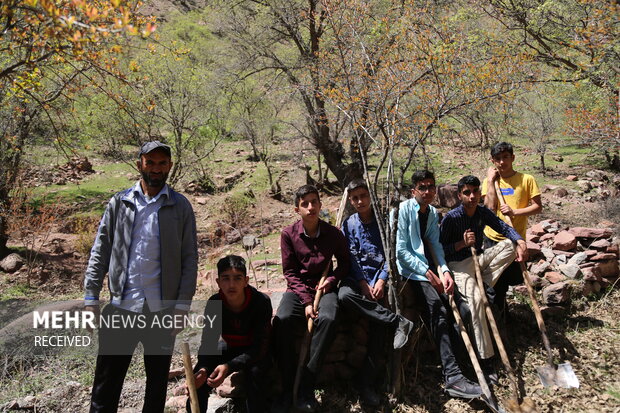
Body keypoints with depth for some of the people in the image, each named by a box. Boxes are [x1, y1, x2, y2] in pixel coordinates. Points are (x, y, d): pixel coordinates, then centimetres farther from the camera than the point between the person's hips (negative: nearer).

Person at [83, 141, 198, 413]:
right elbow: (100, 253, 6)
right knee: (106, 384, 6)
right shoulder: (119, 203, 6)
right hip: (121, 306, 1)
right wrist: (91, 299, -1)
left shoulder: (180, 207, 3)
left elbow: (189, 258, 0)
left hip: (162, 309, 0)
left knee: (157, 383, 14)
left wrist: (183, 304, -6)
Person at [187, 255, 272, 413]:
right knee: (199, 375, -16)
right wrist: (203, 368, -37)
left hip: (257, 351, -3)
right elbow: (207, 343, -15)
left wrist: (229, 366, -44)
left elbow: (259, 348, -30)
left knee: (253, 372, -34)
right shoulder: (214, 303, -20)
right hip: (231, 346, 4)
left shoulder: (261, 301, -30)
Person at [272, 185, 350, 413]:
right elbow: (290, 271, -4)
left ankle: (306, 387, -22)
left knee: (328, 318, -33)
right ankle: (286, 388, -19)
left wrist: (331, 279, -10)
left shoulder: (333, 233, -3)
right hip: (297, 289, 0)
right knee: (282, 319, -31)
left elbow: (344, 263, 11)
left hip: (324, 288, 0)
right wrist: (306, 301, -14)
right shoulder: (288, 234, -5)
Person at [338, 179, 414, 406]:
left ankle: (367, 382, -19)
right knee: (344, 295, -35)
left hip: (380, 276, -1)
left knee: (378, 320, -25)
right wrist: (363, 284, -13)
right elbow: (351, 258, 1)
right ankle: (398, 322, -28)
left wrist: (381, 280, -12)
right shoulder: (349, 224, 10)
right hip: (357, 276, 1)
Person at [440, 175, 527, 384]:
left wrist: (521, 243, -20)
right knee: (475, 297, -32)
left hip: (478, 259, 7)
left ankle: (483, 284, -14)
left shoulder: (483, 212, 3)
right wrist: (463, 243, -25)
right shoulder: (451, 218, -14)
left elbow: (505, 228, -2)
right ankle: (485, 359, -28)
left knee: (511, 244, -11)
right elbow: (440, 249, -12)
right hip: (458, 264, -6)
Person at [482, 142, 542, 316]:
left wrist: (514, 211, -18)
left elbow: (538, 207, -4)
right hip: (493, 238, 1)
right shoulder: (489, 181, 0)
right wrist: (490, 181, -12)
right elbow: (490, 207, -13)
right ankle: (499, 311, 33)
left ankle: (500, 310, 36)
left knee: (509, 279, 11)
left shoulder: (526, 179, -4)